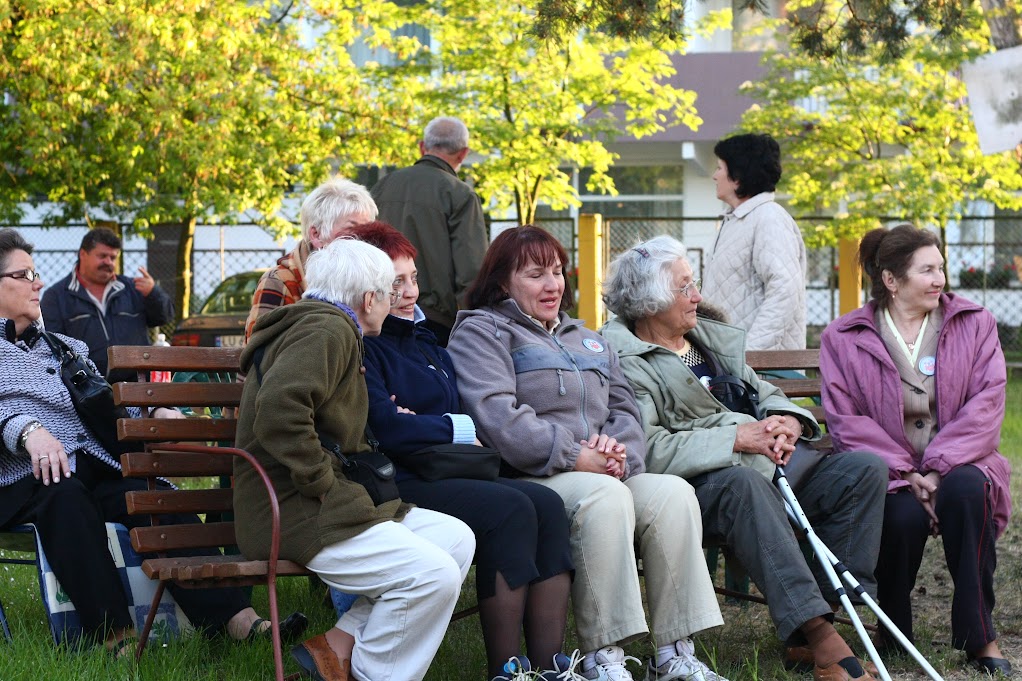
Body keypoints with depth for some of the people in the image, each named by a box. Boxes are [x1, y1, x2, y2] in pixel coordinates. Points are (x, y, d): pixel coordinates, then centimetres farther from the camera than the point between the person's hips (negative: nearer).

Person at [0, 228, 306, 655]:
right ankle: (115, 636, -46)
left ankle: (240, 622, -39)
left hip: (96, 466, 5)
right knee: (66, 495, -40)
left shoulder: (68, 347, 32)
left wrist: (155, 412, 5)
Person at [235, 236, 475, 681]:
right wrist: (324, 484, -22)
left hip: (325, 505, 11)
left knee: (457, 540, 2)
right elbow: (279, 409, -28)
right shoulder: (328, 329, -11)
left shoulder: (323, 326, 24)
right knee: (433, 574, -23)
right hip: (291, 513, -11)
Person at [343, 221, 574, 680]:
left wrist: (421, 423, -3)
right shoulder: (361, 344, -4)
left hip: (447, 470, 9)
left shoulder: (423, 340, 25)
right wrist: (461, 429, -3)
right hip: (395, 483, -8)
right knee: (508, 509, -28)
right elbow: (385, 428, -17)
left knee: (547, 504, -16)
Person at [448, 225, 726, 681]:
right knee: (605, 496, -36)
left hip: (603, 473, 7)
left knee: (673, 493, -22)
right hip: (529, 480, -6)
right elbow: (499, 418, -10)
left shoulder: (587, 341, 30)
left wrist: (618, 448, -5)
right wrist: (575, 457, -16)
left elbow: (624, 408, 20)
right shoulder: (482, 332, 6)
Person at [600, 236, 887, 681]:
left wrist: (787, 421, 0)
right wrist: (737, 438, -20)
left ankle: (821, 619, -18)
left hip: (769, 464, 8)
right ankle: (817, 634, -45)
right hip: (701, 486, -8)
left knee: (864, 469, -10)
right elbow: (646, 448, -19)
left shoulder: (713, 338, 25)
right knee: (743, 481, -40)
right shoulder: (624, 363, -4)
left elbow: (767, 395, 26)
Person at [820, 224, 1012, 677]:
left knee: (966, 489, -34)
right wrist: (906, 474, -19)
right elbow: (846, 419, -6)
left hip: (957, 465, 1)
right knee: (905, 516, -33)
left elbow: (986, 404, -4)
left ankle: (979, 635, -23)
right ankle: (894, 633, -4)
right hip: (887, 474, -1)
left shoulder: (974, 324, 8)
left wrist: (938, 469, -18)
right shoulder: (844, 338, 3)